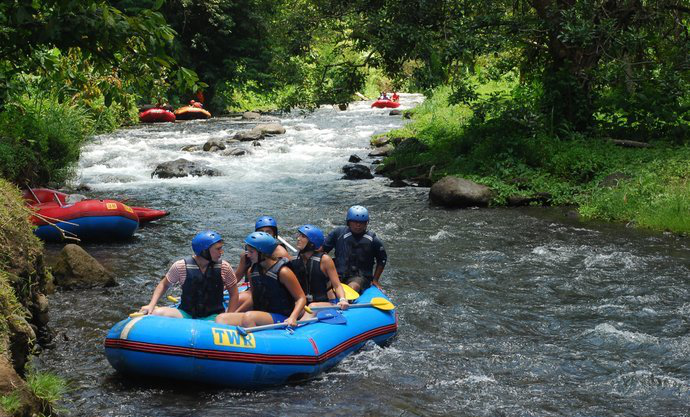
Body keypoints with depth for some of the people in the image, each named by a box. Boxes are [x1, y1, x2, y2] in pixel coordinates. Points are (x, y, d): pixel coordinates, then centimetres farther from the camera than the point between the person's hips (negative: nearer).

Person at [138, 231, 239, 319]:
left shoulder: (224, 268, -5)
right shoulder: (181, 267, -8)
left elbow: (234, 295, 3)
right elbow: (164, 285, 6)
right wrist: (151, 305, -7)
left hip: (212, 317, 0)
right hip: (186, 314, 0)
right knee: (157, 313, -27)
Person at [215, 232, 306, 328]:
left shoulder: (282, 272, -10)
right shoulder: (252, 271, 11)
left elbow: (301, 298, -8)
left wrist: (292, 318, -24)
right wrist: (235, 314, 10)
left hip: (280, 318, -7)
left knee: (249, 317, -36)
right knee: (221, 318, -15)